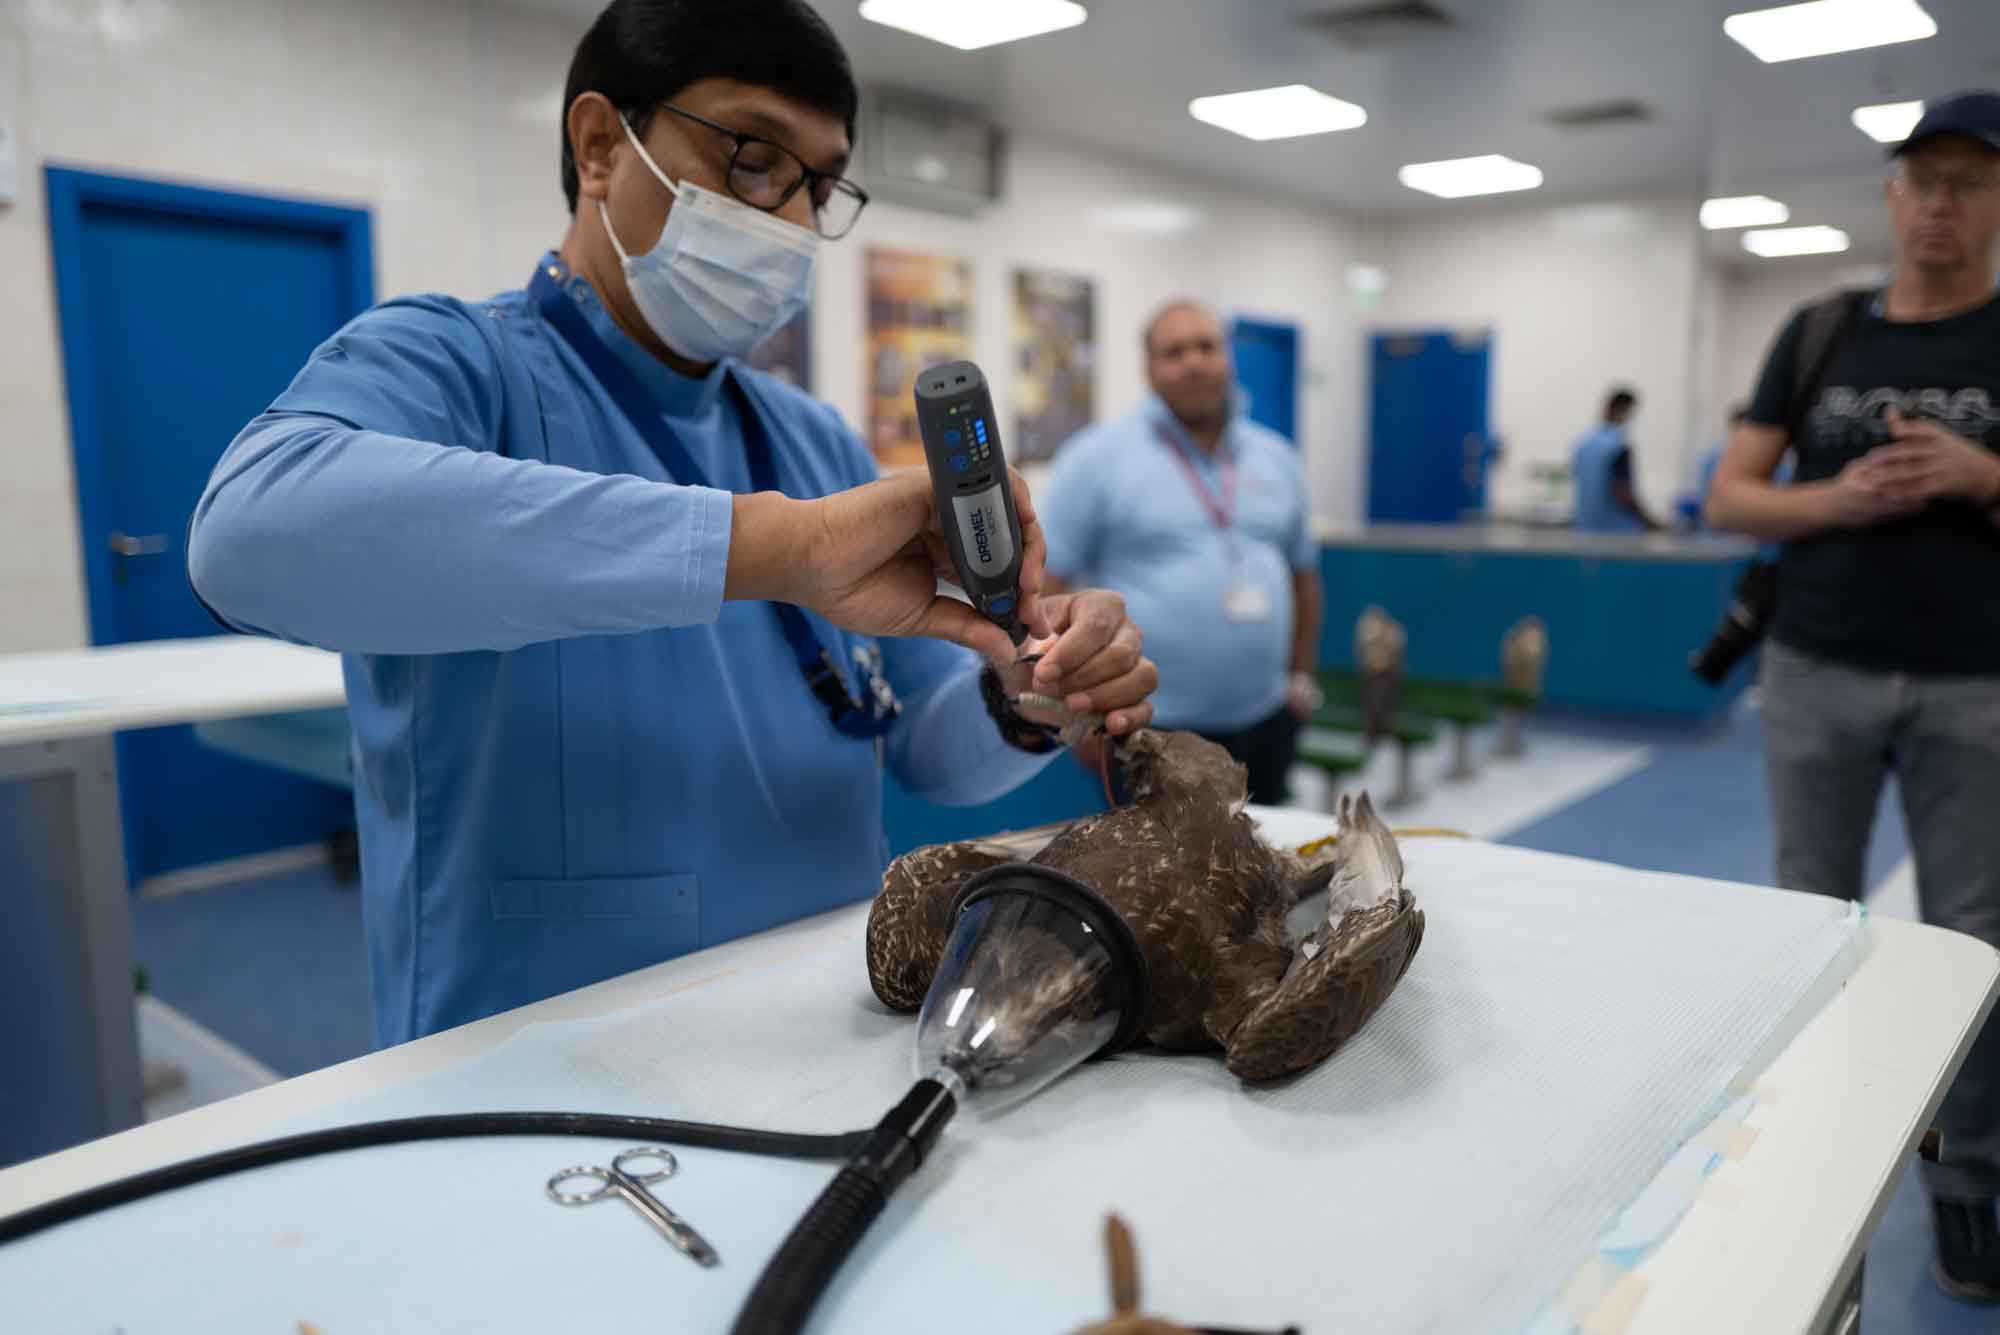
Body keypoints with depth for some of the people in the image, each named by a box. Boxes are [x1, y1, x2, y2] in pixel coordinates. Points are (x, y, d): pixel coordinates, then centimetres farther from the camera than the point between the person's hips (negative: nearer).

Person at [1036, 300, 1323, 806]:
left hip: (1265, 724, 5)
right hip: (1152, 731, -5)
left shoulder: (1276, 457, 10)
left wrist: (1301, 676, 15)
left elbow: (1303, 573, 20)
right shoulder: (1098, 456, -6)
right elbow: (1042, 583, -9)